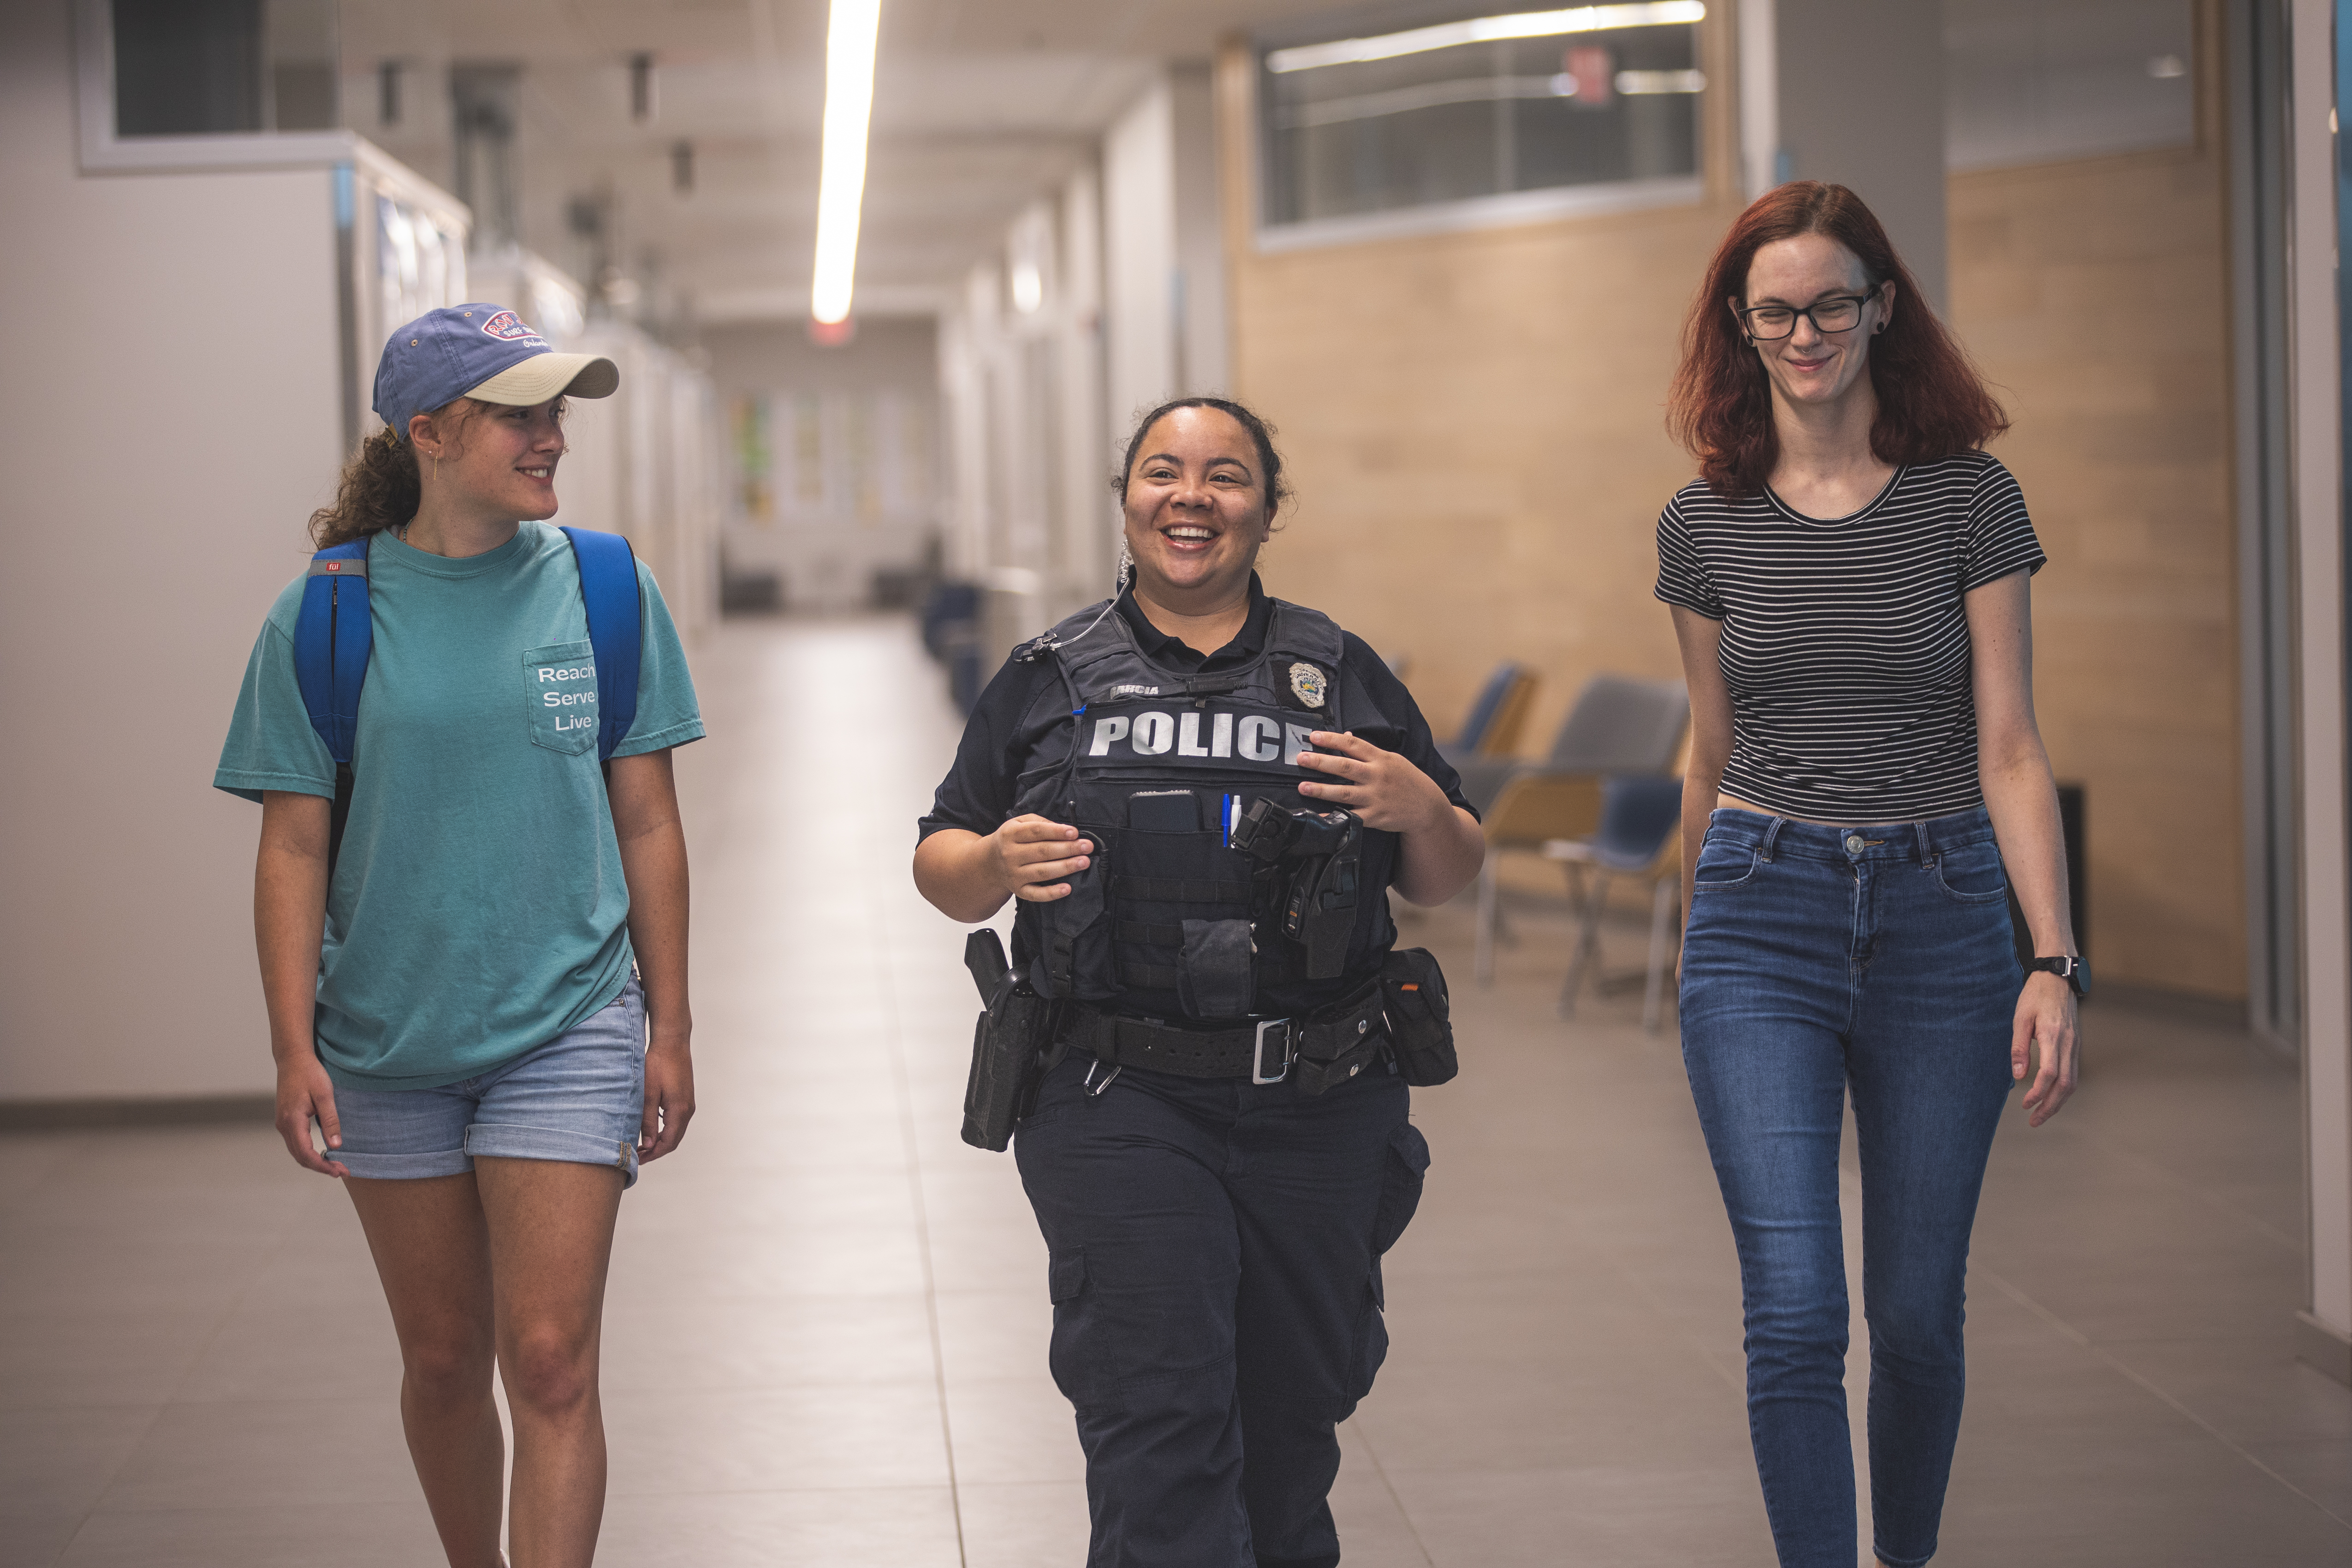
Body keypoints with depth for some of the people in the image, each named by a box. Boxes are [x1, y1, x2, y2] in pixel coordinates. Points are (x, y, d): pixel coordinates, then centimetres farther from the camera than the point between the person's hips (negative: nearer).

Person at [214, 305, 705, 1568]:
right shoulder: (326, 614, -4)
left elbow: (647, 823, 3)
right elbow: (294, 849, -1)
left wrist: (670, 1029, 3)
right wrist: (293, 1051, -7)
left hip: (568, 1025, -1)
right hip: (387, 1039, 1)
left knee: (549, 1364, -8)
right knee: (442, 1362, 13)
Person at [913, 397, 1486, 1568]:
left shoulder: (1341, 676, 11)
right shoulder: (1051, 682, 9)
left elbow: (1448, 880, 14)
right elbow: (938, 865, 12)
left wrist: (1420, 810, -9)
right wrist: (994, 864, -11)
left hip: (1316, 1117, 2)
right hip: (1119, 1107, -2)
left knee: (1291, 1427, 10)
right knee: (1159, 1421, -12)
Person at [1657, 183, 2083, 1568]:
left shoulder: (1970, 500, 0)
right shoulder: (1706, 524, 5)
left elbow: (2011, 749, -2)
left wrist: (2054, 960, -10)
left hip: (1942, 920, 0)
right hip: (1763, 918, 0)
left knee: (1918, 1314, 8)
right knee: (1796, 1313, -11)